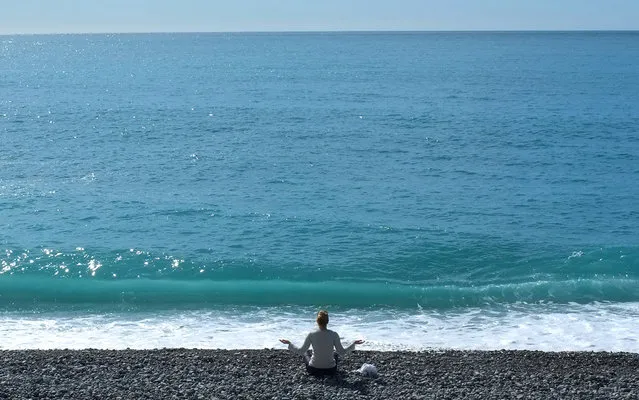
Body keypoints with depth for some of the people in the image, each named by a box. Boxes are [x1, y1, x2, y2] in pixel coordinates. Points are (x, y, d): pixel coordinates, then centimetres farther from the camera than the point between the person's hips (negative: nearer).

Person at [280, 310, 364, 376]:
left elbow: (301, 351, -8)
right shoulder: (334, 335, -15)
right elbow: (342, 352, -10)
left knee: (306, 353, 32)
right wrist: (354, 344, 3)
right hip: (330, 370, 1)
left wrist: (289, 343, 6)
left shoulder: (311, 335, -14)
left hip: (314, 370, -1)